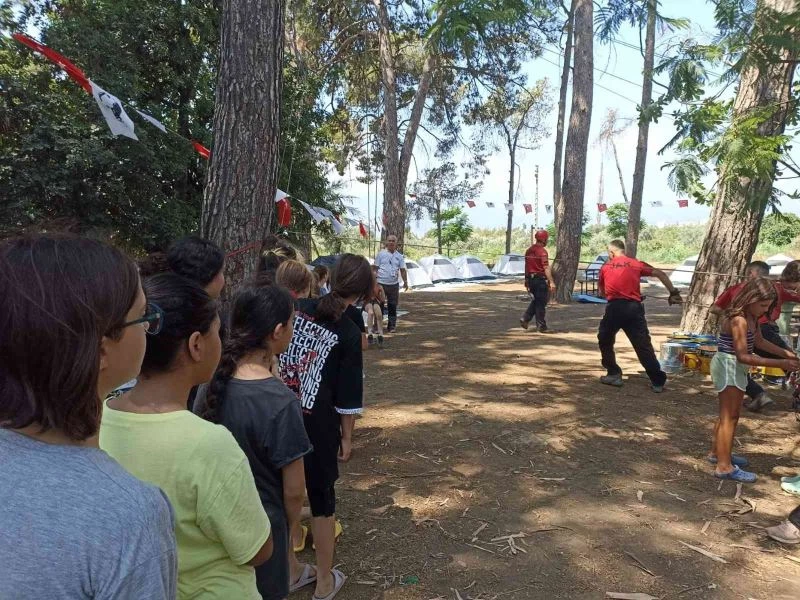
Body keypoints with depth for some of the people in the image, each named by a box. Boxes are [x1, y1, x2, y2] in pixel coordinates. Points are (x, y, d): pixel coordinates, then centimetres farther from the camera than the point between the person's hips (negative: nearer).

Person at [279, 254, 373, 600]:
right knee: (322, 497, 13)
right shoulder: (349, 333, -14)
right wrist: (347, 436, 3)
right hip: (318, 427, -4)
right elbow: (348, 396, -9)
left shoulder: (298, 309, -3)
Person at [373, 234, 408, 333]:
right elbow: (375, 268, 2)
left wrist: (405, 282, 1)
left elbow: (402, 270, 9)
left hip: (394, 284, 2)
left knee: (392, 306, 7)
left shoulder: (399, 256, 9)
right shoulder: (381, 254, 2)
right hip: (381, 283, -2)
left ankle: (391, 326, 15)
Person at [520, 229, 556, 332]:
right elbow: (546, 268, -21)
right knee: (541, 303, 1)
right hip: (540, 279, -7)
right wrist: (551, 282, -23)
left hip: (530, 279, 8)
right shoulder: (542, 251, -14)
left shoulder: (529, 250, 11)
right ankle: (541, 326, 7)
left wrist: (526, 280, 25)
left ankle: (525, 319, 8)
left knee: (535, 301, 19)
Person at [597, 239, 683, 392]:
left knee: (605, 341, 20)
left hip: (614, 307, -1)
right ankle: (658, 381, 6)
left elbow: (602, 291, 21)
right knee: (643, 345, 6)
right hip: (634, 307, 1)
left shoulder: (605, 267, 14)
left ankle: (614, 375, 17)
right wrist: (673, 292, 11)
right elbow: (660, 274, 9)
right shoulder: (636, 264, 14)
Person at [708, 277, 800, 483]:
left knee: (728, 414, 20)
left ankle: (717, 453, 35)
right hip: (729, 367, -10)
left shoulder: (751, 317, 3)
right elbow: (743, 356, -29)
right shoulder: (738, 320, -26)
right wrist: (780, 363, -29)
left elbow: (759, 341, 16)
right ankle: (724, 466, 0)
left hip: (736, 368, 10)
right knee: (730, 416, -5)